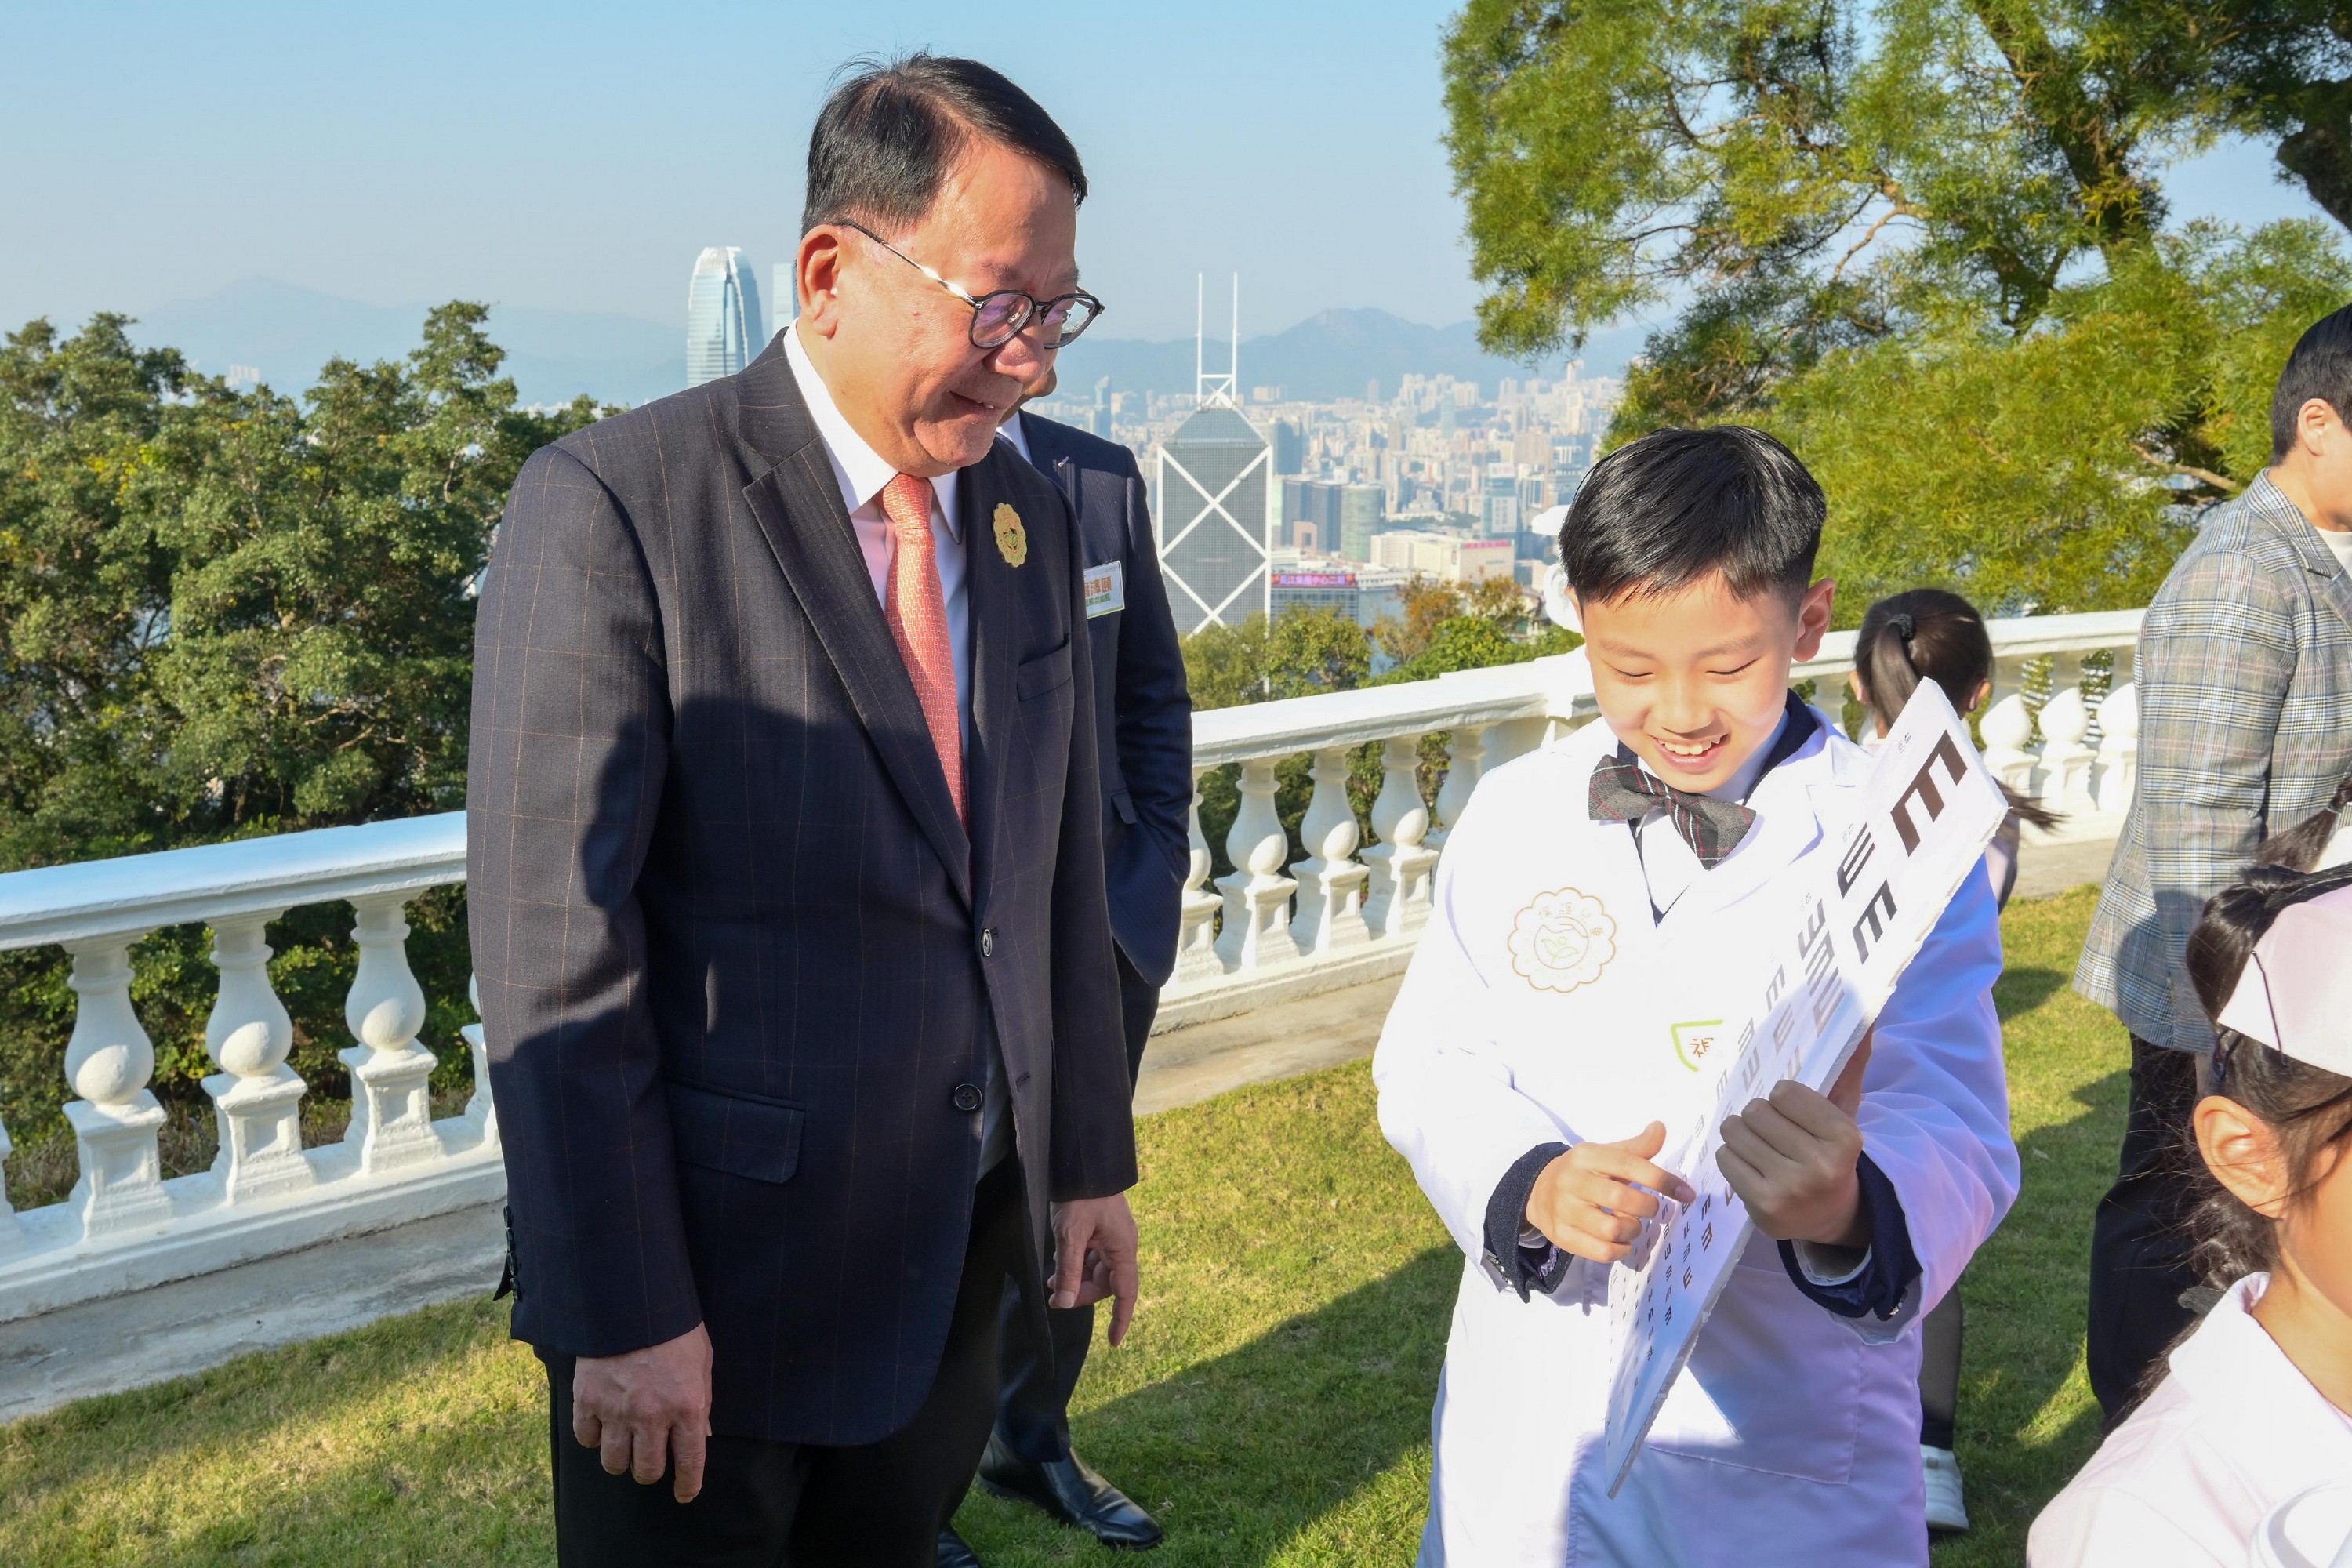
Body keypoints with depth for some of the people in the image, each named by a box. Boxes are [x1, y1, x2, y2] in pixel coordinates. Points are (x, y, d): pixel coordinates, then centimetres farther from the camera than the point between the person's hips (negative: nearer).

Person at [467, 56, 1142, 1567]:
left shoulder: (1031, 515, 5)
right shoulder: (614, 507, -17)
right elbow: (555, 950, -18)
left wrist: (1091, 1157, 14)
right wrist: (619, 1314, -18)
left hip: (961, 1245, 6)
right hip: (714, 1273, -6)